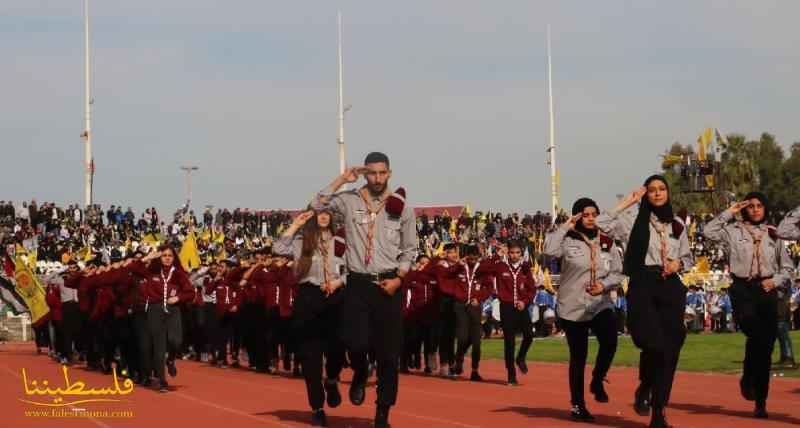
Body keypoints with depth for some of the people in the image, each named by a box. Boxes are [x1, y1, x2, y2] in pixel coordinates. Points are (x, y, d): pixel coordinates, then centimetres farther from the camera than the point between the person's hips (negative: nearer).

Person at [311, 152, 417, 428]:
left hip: (388, 285, 0)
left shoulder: (401, 207, 4)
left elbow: (410, 250, 7)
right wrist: (342, 180, -8)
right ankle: (360, 374, 23)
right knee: (356, 342, -15)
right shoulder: (349, 201, 3)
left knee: (389, 353, 1)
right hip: (358, 283, 0)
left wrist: (398, 278, -6)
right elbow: (317, 205, -11)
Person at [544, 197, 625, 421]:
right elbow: (549, 250, -25)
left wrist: (604, 285, -11)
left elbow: (617, 273, 9)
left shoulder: (607, 243, 7)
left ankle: (597, 381, 4)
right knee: (578, 357, 4)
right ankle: (577, 405, 18)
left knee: (609, 341, -23)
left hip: (601, 304, 2)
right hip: (573, 306, -2)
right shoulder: (569, 240, -4)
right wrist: (565, 227, -16)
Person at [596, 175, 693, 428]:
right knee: (654, 344, -21)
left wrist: (678, 264, 1)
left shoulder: (677, 225, 15)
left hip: (670, 287, 4)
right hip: (643, 286, -4)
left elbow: (688, 258, 23)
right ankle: (644, 388, 11)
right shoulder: (634, 219, 4)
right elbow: (602, 223, -11)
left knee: (670, 349, -2)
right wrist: (628, 202, -5)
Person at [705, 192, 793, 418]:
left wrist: (776, 281, -2)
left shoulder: (773, 235, 14)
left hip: (767, 290, 3)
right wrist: (728, 213, -1)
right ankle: (748, 379, -9)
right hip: (742, 289, -3)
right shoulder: (734, 230, 8)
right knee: (756, 333, -31)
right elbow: (708, 232, -8)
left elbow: (787, 267, 17)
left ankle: (761, 402, 7)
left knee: (766, 344, -1)